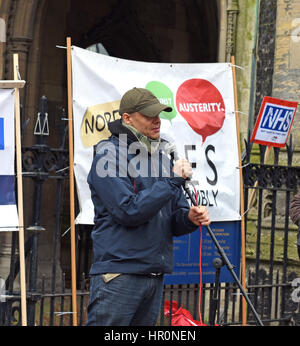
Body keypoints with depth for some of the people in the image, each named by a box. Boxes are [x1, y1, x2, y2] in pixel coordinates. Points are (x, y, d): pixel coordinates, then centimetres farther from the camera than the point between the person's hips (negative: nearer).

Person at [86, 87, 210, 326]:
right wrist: (173, 181, -16)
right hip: (119, 274, -8)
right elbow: (129, 212, -18)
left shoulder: (161, 156, 16)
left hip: (155, 276, 8)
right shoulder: (110, 155, -7)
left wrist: (190, 218, -6)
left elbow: (173, 220, 18)